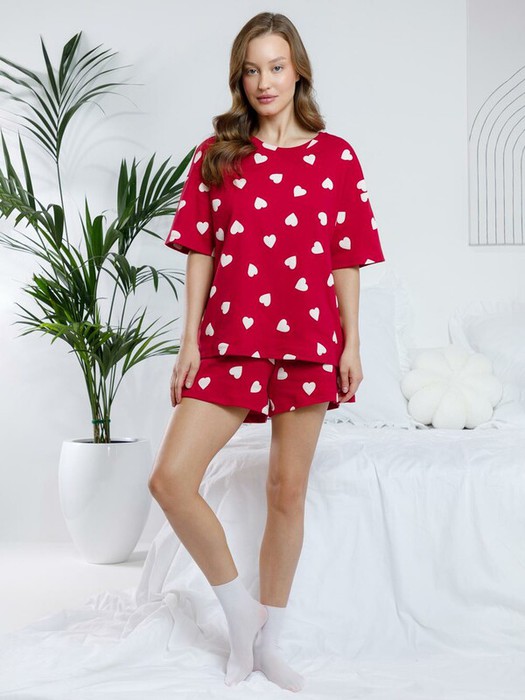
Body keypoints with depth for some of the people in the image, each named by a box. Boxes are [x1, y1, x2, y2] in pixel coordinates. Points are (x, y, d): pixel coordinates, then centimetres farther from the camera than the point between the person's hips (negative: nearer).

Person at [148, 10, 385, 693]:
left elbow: (346, 258, 5)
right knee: (171, 477, -12)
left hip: (308, 340, -1)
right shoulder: (216, 155, 8)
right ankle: (239, 607, 10)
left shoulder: (334, 156, 5)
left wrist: (351, 344, 0)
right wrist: (190, 340, 0)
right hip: (230, 339, 1)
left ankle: (268, 642, 23)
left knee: (288, 491, 6)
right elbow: (201, 253, 5)